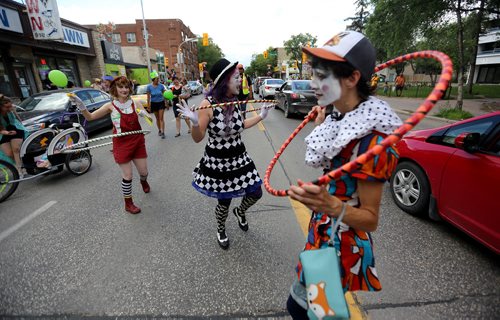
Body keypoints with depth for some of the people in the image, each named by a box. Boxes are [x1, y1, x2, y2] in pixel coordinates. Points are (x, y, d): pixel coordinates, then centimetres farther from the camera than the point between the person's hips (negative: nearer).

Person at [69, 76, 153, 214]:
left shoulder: (136, 102, -1)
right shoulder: (111, 106, -5)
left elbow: (149, 119, -1)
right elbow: (90, 117, -8)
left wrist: (144, 114, -23)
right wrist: (80, 105, -25)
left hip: (138, 142, 2)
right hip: (122, 144, -2)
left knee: (143, 171, 12)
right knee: (127, 176, 1)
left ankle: (143, 181, 51)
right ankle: (128, 204, 19)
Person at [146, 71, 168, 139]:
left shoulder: (161, 86, -7)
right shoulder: (149, 87, -7)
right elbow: (148, 97, -2)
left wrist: (166, 103, -2)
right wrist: (148, 106, -2)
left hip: (161, 103, -1)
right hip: (154, 103, 1)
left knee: (161, 118, -5)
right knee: (157, 118, 12)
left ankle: (163, 132, -7)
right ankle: (159, 130, 28)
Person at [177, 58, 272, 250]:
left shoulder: (235, 102, -2)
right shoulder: (208, 104, -19)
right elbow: (198, 138, -16)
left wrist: (261, 116, 18)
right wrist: (195, 122, -36)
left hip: (239, 158, 5)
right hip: (217, 161, -5)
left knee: (256, 192, 10)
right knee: (224, 201, 12)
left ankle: (240, 212, 47)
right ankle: (221, 231, 45)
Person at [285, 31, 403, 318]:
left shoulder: (371, 137, -24)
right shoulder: (338, 119, 0)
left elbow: (371, 219, -19)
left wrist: (332, 206, -39)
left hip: (345, 249, -7)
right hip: (321, 235, 8)